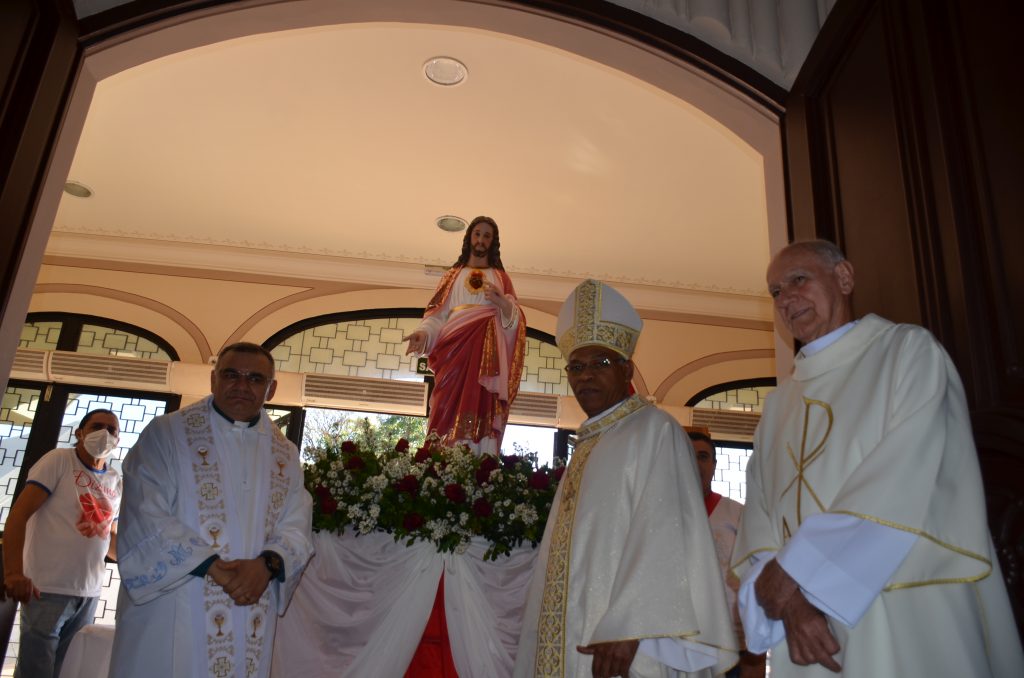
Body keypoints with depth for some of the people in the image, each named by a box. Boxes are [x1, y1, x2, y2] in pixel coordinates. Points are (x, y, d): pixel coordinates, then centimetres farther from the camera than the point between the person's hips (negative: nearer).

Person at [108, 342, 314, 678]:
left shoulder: (285, 454, 9)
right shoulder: (166, 432, -1)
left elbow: (297, 525, 3)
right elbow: (145, 515, -9)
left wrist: (268, 564, -17)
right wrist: (212, 567, -17)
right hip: (169, 618, -3)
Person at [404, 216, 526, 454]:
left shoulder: (501, 278, 20)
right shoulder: (453, 275, 22)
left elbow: (514, 317, 7)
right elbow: (438, 312, 10)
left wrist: (503, 303, -15)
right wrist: (424, 332, -10)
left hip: (488, 353, 0)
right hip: (455, 347, 1)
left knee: (482, 412, -12)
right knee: (451, 411, -11)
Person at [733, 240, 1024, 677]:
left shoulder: (909, 350, -1)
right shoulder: (779, 406, 14)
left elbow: (906, 484, -15)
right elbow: (760, 516, 4)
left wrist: (792, 573, -17)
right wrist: (789, 603, -14)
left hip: (910, 622, -4)